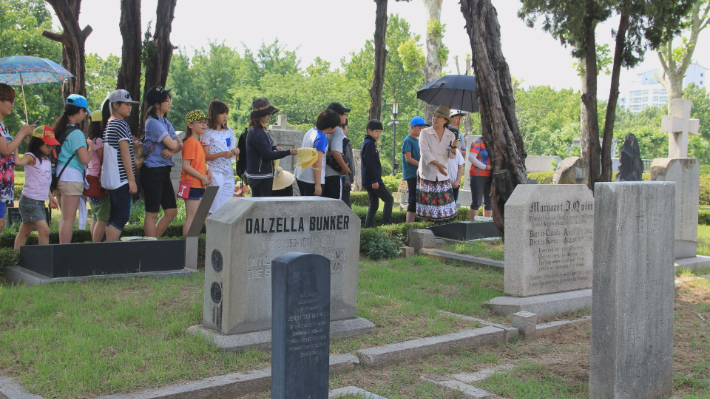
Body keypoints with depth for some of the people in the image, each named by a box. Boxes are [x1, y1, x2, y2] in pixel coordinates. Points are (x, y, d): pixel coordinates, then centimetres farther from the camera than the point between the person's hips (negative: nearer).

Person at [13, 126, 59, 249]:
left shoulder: (46, 159, 13)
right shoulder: (31, 157, -12)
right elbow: (17, 161, -34)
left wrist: (50, 197, 22)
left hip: (40, 202, 8)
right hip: (30, 200, -8)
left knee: (24, 232, 14)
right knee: (44, 230, -15)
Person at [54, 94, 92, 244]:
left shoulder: (60, 129, 11)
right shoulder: (76, 133, -15)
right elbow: (85, 159, -19)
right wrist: (90, 146, 0)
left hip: (59, 176, 9)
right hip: (72, 177, -9)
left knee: (65, 218, 18)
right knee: (68, 219, -4)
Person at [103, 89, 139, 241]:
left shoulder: (108, 124, 17)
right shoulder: (121, 124, -11)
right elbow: (125, 153, -14)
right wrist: (132, 179, -14)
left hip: (111, 178, 9)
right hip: (122, 178, -9)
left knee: (114, 217, 11)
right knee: (122, 217, -8)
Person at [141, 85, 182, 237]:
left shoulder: (166, 122, 15)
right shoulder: (153, 122, -13)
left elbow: (179, 145, 9)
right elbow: (172, 144, -20)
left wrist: (172, 150, -13)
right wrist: (176, 144, 4)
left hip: (164, 172, 9)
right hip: (152, 172, -9)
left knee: (171, 211, 11)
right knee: (152, 213, -2)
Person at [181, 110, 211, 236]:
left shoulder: (198, 143, 16)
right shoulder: (190, 142, -14)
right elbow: (186, 166, -20)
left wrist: (207, 172, 4)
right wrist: (202, 178, -16)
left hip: (200, 185, 10)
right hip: (192, 185, -10)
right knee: (191, 218, -7)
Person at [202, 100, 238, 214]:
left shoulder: (228, 130, 11)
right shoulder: (208, 133, -7)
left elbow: (235, 146, 19)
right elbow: (206, 156, -10)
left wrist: (236, 150, -5)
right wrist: (222, 154, -23)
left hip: (229, 172, 6)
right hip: (216, 173, -6)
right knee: (214, 209, -7)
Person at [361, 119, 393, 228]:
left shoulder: (368, 143, 19)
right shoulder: (369, 144, -12)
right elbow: (369, 164, -19)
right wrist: (374, 180, -21)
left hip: (369, 182, 10)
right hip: (373, 180, -10)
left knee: (374, 205, 10)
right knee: (389, 199, -5)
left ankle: (368, 227, 9)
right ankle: (386, 224, -8)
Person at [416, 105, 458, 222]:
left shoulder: (450, 135, 6)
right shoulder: (425, 133, -2)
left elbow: (451, 156, 6)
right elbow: (425, 152, -14)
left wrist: (454, 148, -17)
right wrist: (437, 164, -27)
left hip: (442, 175, 3)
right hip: (427, 174, -2)